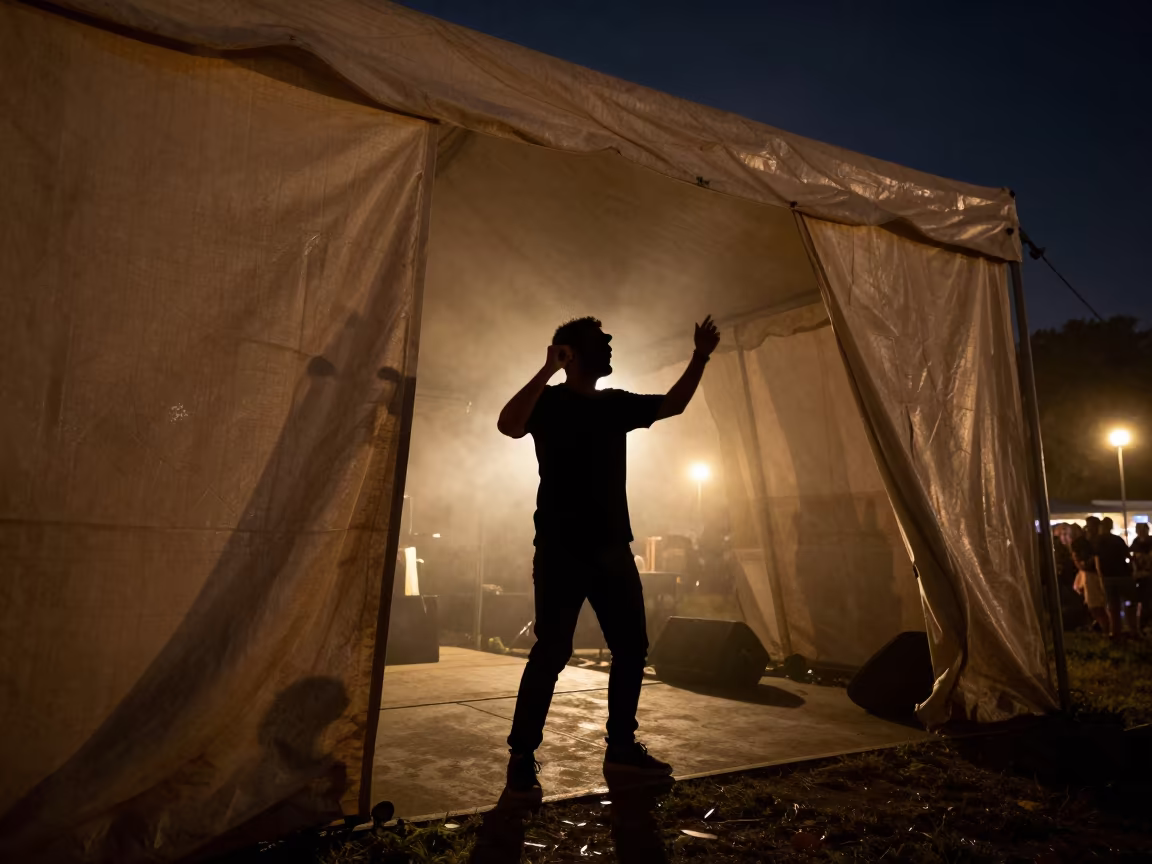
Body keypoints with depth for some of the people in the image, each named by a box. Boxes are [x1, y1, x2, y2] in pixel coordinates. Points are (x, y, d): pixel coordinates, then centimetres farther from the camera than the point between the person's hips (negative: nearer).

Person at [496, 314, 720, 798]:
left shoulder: (616, 404, 15)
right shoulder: (549, 401, -4)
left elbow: (672, 405, 24)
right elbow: (507, 425, -23)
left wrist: (700, 357, 16)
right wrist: (548, 370, -24)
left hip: (612, 546, 7)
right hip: (562, 548, -7)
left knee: (631, 647, 9)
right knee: (552, 651, -10)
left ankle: (621, 748, 22)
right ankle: (521, 758, 3)